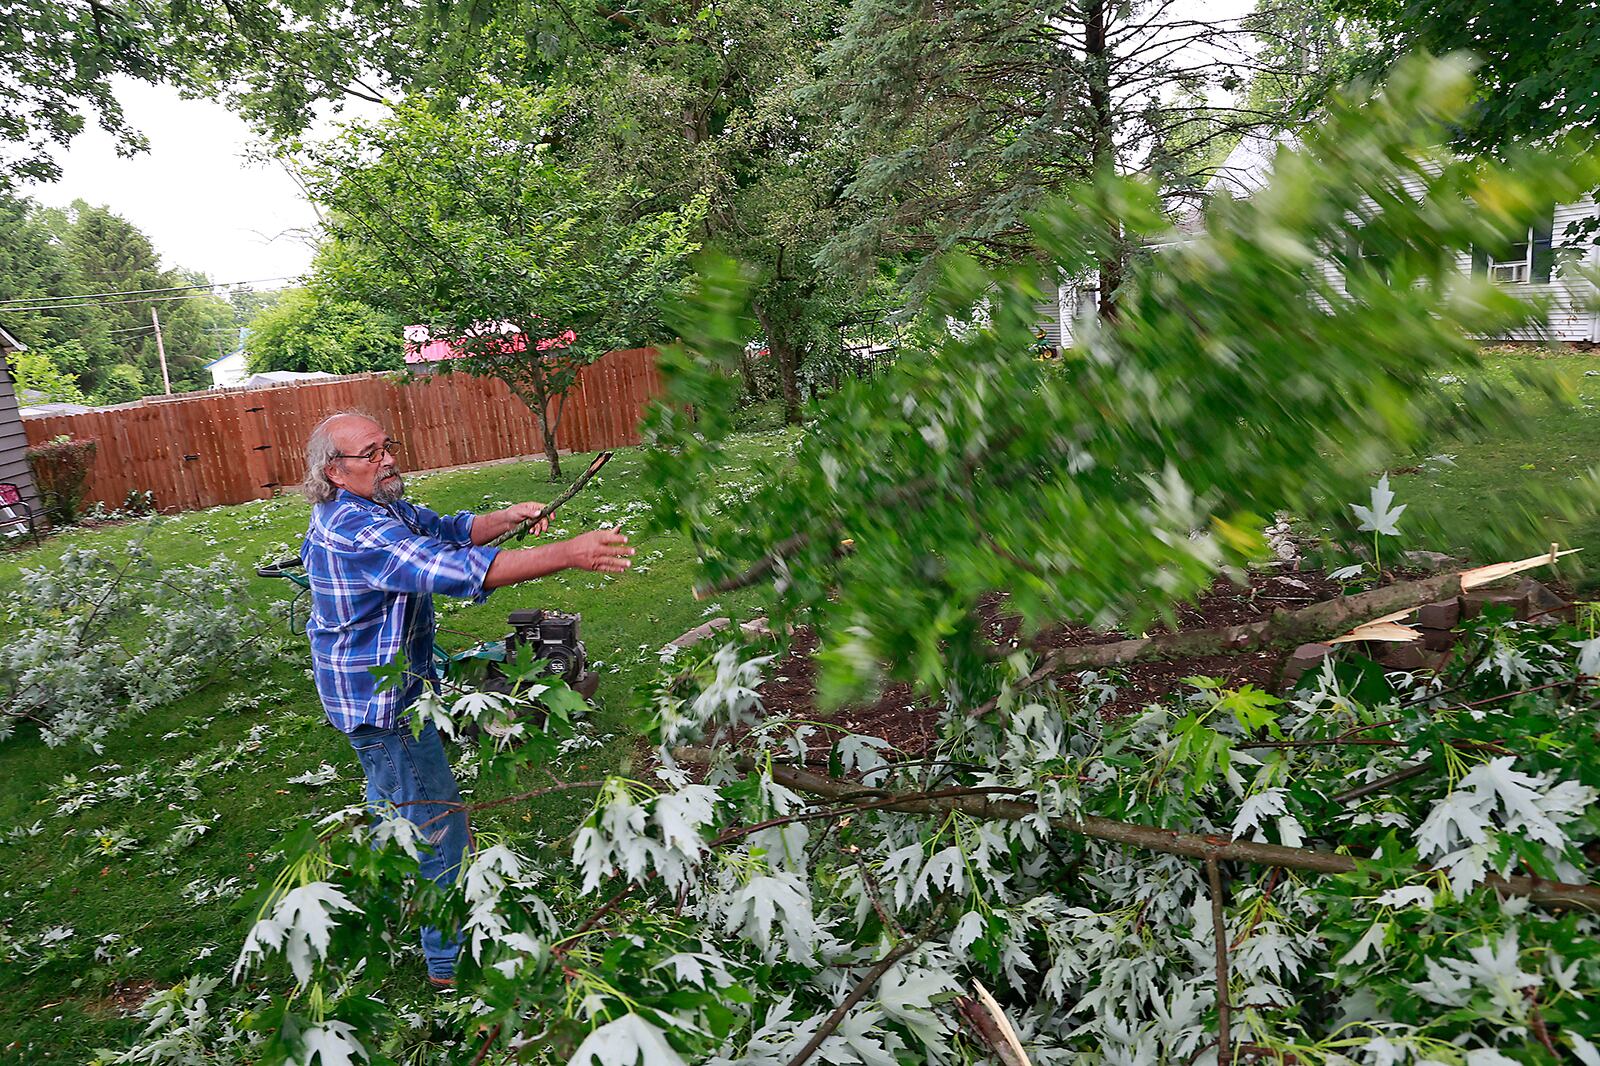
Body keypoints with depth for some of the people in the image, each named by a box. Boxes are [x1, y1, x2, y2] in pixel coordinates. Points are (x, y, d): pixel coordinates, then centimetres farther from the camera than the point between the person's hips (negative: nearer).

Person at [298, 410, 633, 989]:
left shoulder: (379, 506, 3)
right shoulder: (354, 528, -30)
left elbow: (445, 530, 8)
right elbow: (448, 569, -41)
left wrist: (508, 517, -13)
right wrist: (569, 553, -47)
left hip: (389, 686, 11)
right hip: (382, 702, -11)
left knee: (395, 803, 30)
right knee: (440, 826, -1)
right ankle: (450, 964, 12)